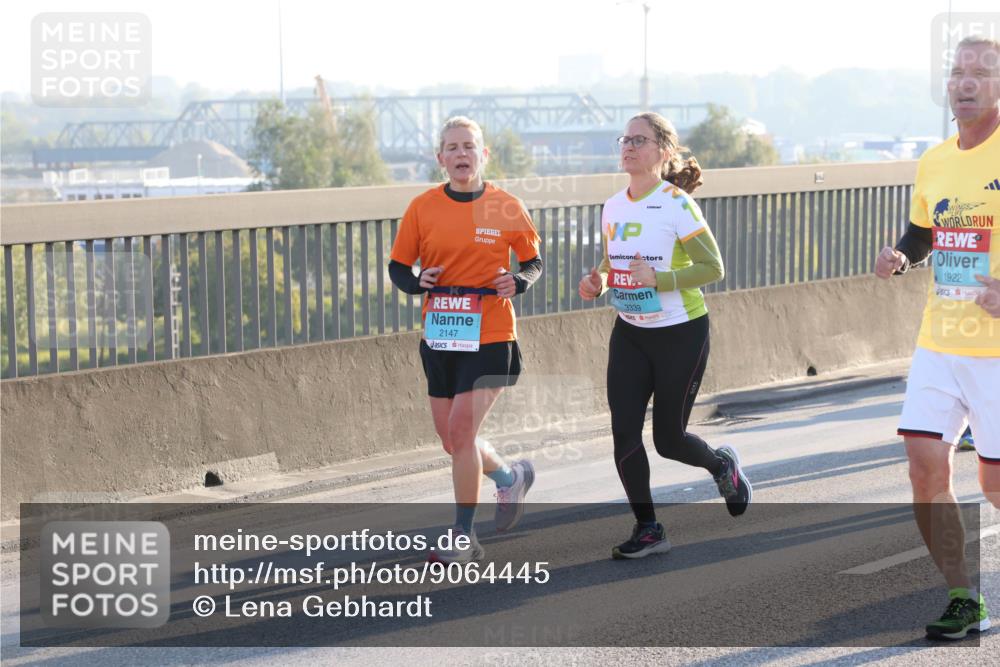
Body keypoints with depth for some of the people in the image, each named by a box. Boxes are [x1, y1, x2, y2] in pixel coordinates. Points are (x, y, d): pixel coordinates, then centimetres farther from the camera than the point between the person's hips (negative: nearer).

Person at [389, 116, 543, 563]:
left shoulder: (506, 208, -3)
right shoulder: (422, 208, 1)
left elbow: (533, 261, 10)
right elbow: (398, 266, 9)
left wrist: (517, 282, -11)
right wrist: (418, 282, -12)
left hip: (490, 337, -4)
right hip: (440, 338, 4)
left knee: (460, 430, -12)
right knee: (452, 438, 9)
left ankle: (464, 538, 1)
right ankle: (511, 477, 40)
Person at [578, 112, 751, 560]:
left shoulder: (676, 204, -15)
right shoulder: (613, 208, 4)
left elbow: (713, 268, -16)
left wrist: (658, 278, -27)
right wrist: (597, 282, -4)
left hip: (680, 333, -5)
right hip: (630, 334, 5)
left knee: (668, 439, 3)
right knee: (624, 431, -6)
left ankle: (722, 464, 37)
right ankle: (647, 529, 6)